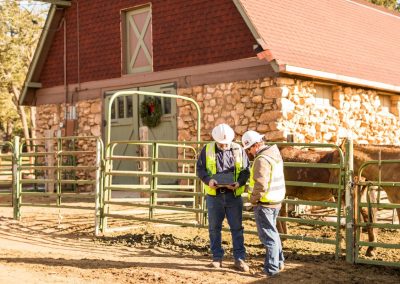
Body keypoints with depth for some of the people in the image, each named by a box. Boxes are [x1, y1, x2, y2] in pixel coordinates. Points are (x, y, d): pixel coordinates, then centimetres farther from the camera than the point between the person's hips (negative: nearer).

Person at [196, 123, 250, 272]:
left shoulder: (238, 150, 1)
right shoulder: (207, 150, 1)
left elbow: (246, 170, 3)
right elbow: (200, 169, 1)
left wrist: (239, 183, -16)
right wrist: (208, 180, -18)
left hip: (234, 195, 0)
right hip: (214, 195, 0)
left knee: (237, 227, 3)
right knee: (214, 228, 7)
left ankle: (239, 258, 11)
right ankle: (217, 257, 19)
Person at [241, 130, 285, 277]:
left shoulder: (262, 160, -22)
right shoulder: (275, 154, 8)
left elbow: (260, 186, -28)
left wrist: (253, 199, -13)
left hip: (264, 203, -9)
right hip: (276, 201, 9)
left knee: (268, 235, 0)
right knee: (272, 232, 23)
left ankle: (272, 268, 8)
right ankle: (279, 262, 34)